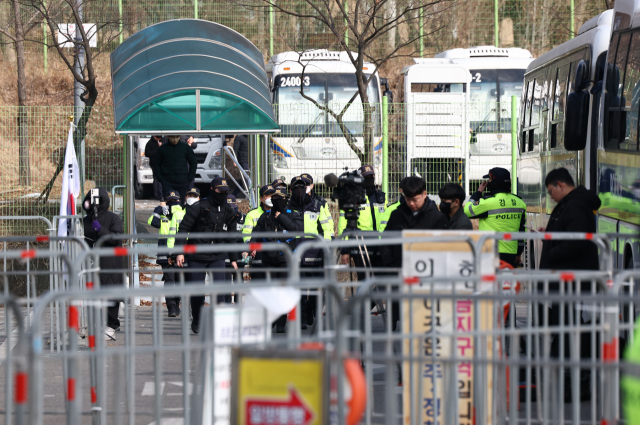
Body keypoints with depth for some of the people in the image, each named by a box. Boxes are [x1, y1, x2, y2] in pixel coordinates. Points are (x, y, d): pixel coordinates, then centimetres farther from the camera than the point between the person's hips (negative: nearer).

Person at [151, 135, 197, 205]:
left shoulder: (185, 147, 6)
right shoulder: (163, 148, 5)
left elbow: (193, 163, 12)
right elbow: (155, 164, 12)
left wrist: (190, 178, 2)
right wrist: (160, 178, 0)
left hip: (182, 182, 1)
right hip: (167, 182, -1)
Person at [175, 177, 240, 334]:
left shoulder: (228, 212, 8)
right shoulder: (198, 208, -6)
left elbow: (232, 237, 19)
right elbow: (183, 229, -6)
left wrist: (233, 258, 19)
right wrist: (180, 252, -13)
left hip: (217, 257, 3)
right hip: (196, 257, -3)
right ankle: (196, 322, 25)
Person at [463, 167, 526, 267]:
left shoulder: (488, 202, -13)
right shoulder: (519, 203, 8)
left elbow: (466, 211, 0)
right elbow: (522, 230, 15)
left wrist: (478, 192, 10)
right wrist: (518, 254, 24)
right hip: (511, 254, 6)